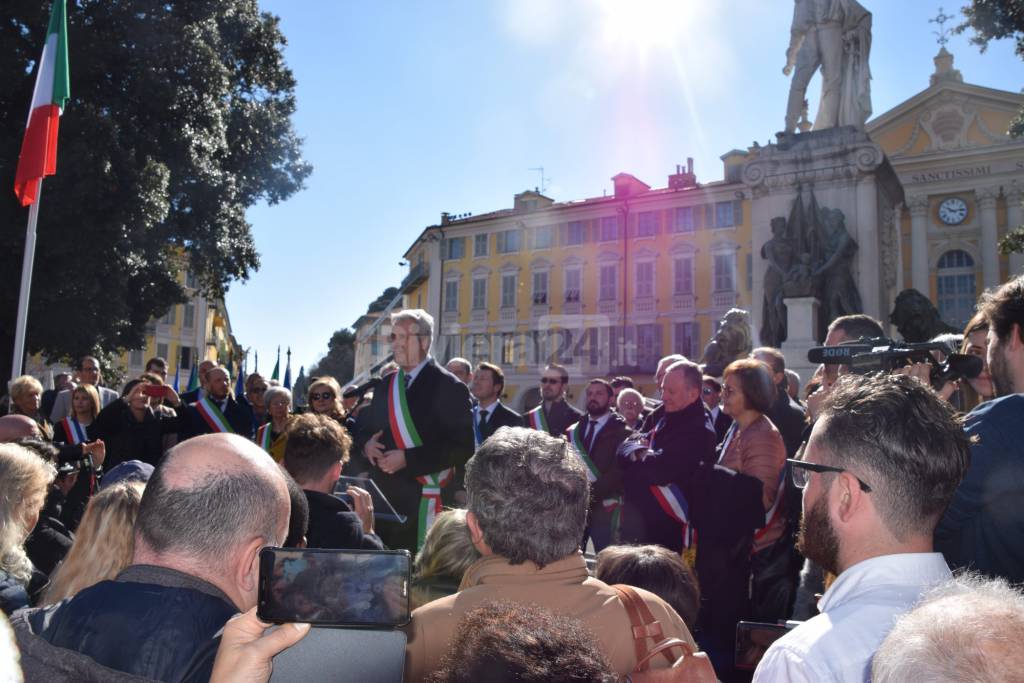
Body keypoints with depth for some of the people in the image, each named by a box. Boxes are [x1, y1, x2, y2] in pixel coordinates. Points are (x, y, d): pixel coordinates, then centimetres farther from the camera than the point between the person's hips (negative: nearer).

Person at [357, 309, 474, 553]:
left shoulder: (448, 387, -8)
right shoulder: (386, 385, 13)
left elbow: (462, 446, -14)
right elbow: (365, 427, 23)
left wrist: (408, 459, -18)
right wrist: (367, 444, -1)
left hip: (423, 500, -6)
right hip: (382, 498, 6)